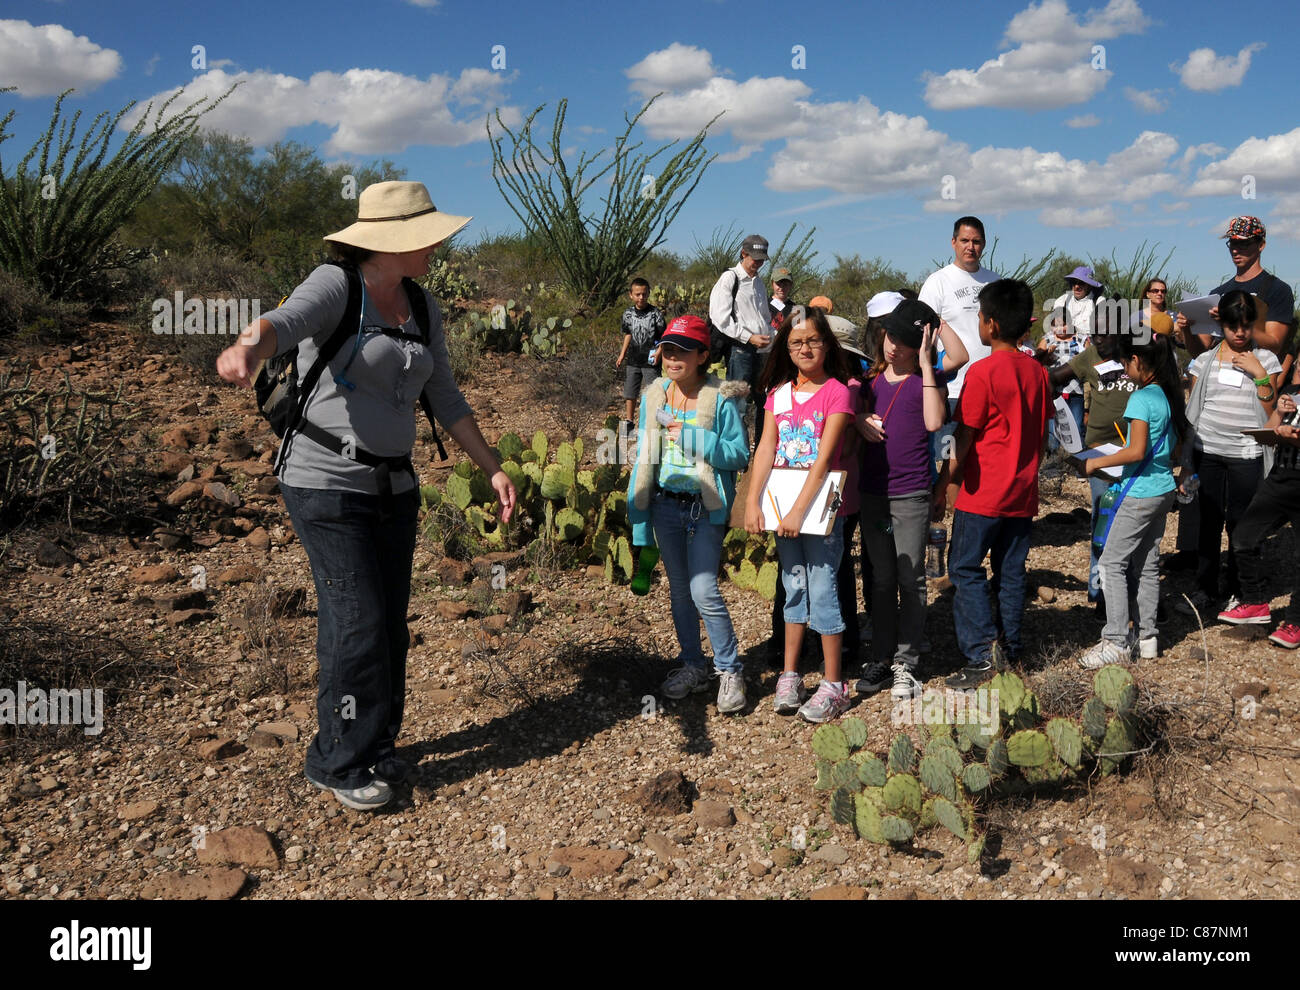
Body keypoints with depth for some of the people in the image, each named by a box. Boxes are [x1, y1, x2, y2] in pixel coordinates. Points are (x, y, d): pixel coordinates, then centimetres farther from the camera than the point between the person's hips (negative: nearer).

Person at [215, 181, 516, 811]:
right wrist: (248, 346, -58)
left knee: (390, 626, 11)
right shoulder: (335, 286, -13)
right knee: (357, 625, -6)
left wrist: (492, 469, 11)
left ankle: (376, 749, 29)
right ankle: (337, 763, 13)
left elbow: (445, 399, 13)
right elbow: (285, 321, -35)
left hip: (393, 485, 7)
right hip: (326, 482, -7)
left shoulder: (421, 306, 8)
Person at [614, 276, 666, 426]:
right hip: (633, 361, 5)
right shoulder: (628, 313, 5)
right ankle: (628, 422, 26)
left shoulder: (655, 313, -9)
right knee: (629, 393, 12)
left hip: (651, 361, -4)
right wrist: (622, 355, 17)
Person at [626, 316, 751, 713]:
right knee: (679, 589, 14)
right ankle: (693, 666, 30)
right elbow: (643, 455, 9)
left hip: (705, 507, -5)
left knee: (703, 590, -11)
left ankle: (730, 670, 7)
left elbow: (740, 454, -12)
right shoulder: (654, 396, 3)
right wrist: (638, 509, 8)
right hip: (665, 504, 5)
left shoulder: (721, 398, -11)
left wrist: (693, 439, -22)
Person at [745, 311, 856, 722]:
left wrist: (800, 511, -21)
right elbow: (766, 449, 1)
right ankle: (789, 676, 23)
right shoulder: (779, 393, 7)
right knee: (794, 589, 13)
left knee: (822, 590, -2)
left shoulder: (837, 392, -9)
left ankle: (833, 686, 9)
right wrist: (752, 502, -9)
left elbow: (824, 457, -16)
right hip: (784, 506, 5)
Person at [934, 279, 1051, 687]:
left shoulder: (983, 372, -15)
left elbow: (963, 437, -13)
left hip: (983, 493, -7)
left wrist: (942, 485, -5)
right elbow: (1042, 433, 13)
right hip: (1023, 492, 7)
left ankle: (981, 656, -4)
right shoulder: (1037, 371, 6)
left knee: (965, 569, 2)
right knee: (1011, 571, 13)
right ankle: (1011, 649, 19)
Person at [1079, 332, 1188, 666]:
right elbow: (1177, 448, 16)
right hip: (1164, 490, 9)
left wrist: (1097, 463, -12)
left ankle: (1116, 642, -3)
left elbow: (1136, 451, -22)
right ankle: (1147, 637, 19)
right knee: (1147, 564, 14)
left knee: (1112, 563, -3)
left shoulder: (1142, 398, -17)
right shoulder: (1171, 396, 9)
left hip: (1140, 493, -9)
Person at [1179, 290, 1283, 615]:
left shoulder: (1265, 359, 4)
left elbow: (1269, 412, 0)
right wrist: (1186, 462, 8)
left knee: (1241, 525, 4)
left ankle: (1237, 591, 18)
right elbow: (1192, 412, 10)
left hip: (1246, 455, -1)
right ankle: (1205, 588, 15)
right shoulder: (1205, 361, 8)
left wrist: (1259, 374, -10)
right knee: (1208, 521, 5)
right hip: (1207, 451, 1)